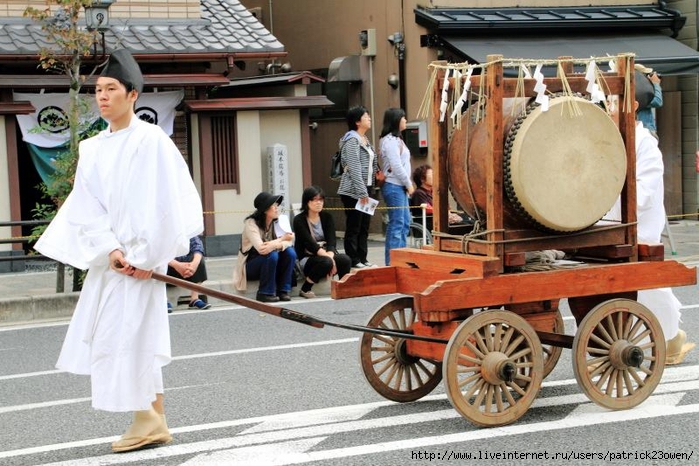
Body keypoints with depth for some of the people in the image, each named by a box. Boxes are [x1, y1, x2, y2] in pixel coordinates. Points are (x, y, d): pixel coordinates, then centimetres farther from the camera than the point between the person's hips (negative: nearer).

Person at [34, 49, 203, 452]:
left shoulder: (151, 140, -9)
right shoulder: (93, 148, 9)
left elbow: (165, 204, -12)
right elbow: (86, 207, 3)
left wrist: (147, 258, -14)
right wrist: (109, 249, -12)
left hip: (141, 258, -6)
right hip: (107, 261, 6)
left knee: (131, 334, -6)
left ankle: (149, 421, 4)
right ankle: (155, 421, 15)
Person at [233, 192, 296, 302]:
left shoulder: (276, 222, -2)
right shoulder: (251, 223, -20)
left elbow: (289, 242, -13)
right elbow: (261, 248, -32)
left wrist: (275, 245, -35)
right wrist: (282, 239, -23)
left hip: (268, 264, 6)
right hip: (250, 266, -6)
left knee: (290, 252, -17)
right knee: (271, 255, -32)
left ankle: (283, 290, -11)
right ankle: (265, 293, -19)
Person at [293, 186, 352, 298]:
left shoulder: (327, 217, 7)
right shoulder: (299, 220, -6)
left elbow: (332, 241, -5)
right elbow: (309, 243, -17)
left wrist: (330, 256, -26)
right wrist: (328, 258, -27)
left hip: (327, 254, 4)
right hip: (307, 258, -3)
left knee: (346, 259, -28)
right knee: (325, 262, -36)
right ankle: (305, 289, -16)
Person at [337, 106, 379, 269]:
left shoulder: (365, 139, 16)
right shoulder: (352, 141, -12)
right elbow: (354, 168, -18)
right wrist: (361, 192, -20)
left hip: (365, 189, 9)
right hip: (353, 191, -9)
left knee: (364, 227, 11)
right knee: (354, 227, -3)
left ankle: (362, 259, 17)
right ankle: (354, 261, 1)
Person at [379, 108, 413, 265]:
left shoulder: (396, 139, 17)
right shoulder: (390, 141, -14)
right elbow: (396, 166, -18)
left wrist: (407, 184, 9)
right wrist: (409, 184, -10)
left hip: (400, 187, 10)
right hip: (394, 187, -10)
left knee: (405, 222, 14)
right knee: (396, 224, -9)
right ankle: (392, 262, -6)